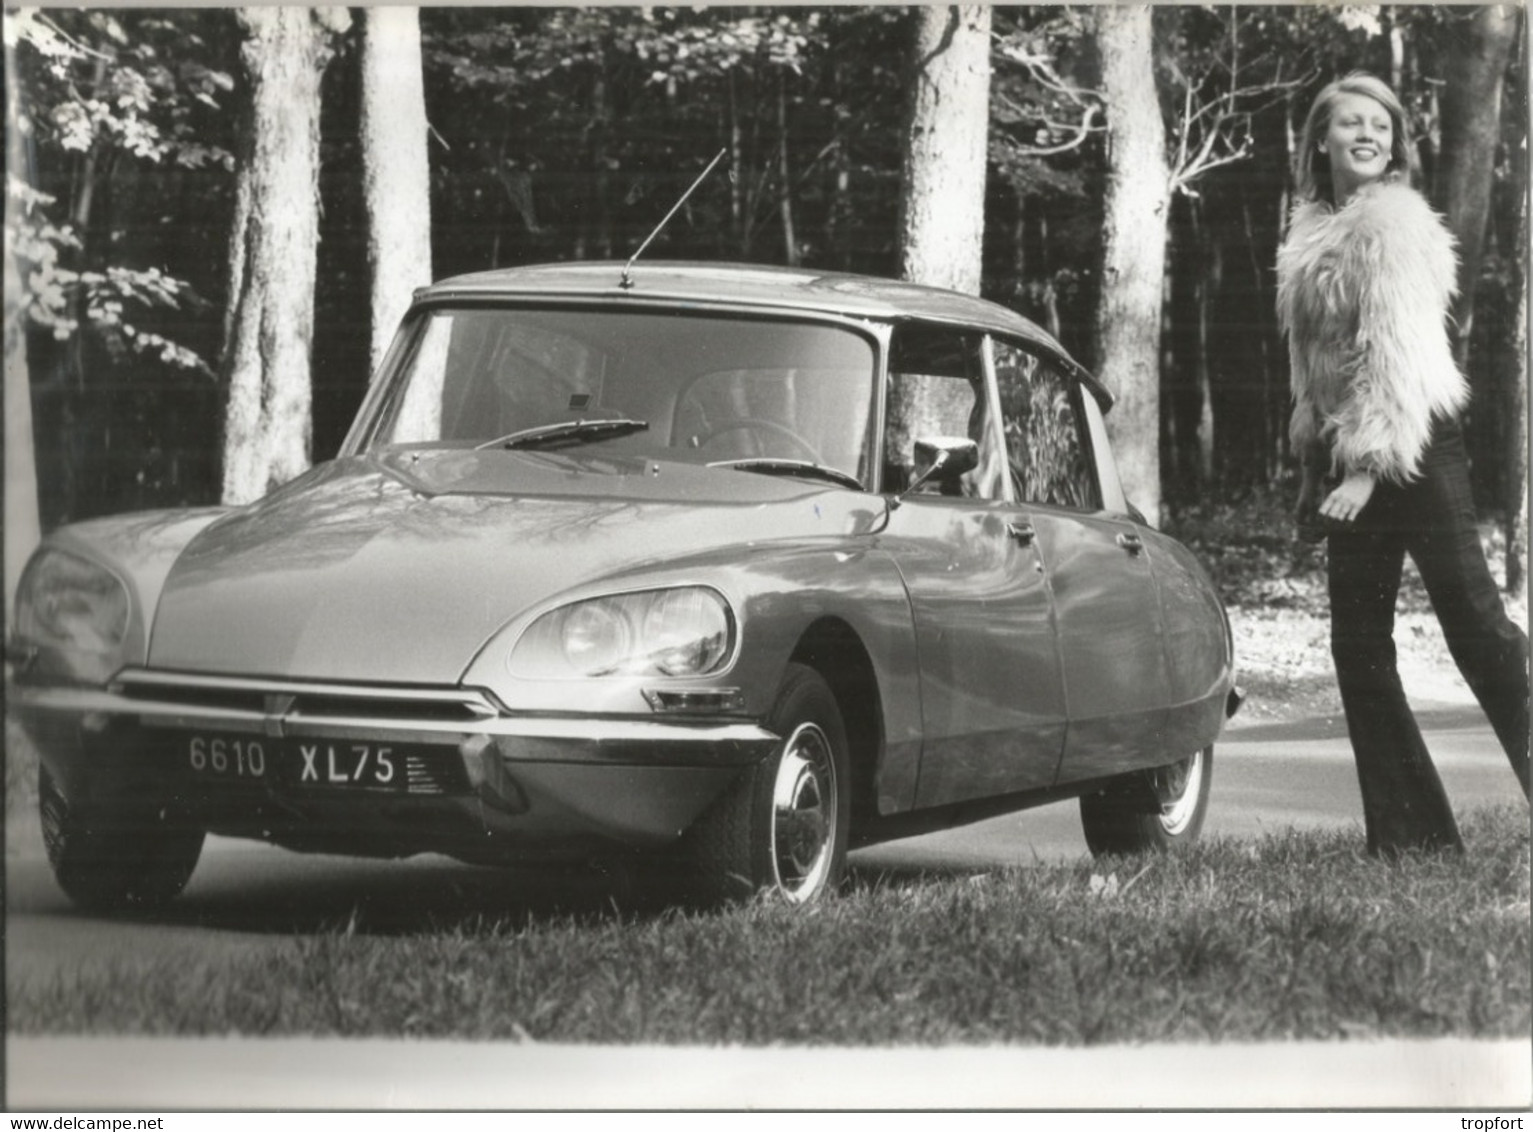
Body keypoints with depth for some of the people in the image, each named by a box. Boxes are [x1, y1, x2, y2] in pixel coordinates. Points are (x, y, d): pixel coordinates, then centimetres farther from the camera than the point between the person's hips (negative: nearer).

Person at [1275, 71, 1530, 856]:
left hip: (1414, 445, -8)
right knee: (1357, 648, 5)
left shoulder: (1393, 221, -7)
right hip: (1350, 456, 8)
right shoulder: (1315, 231, 16)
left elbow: (1398, 350, -15)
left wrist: (1369, 463, -19)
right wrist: (1314, 469, 15)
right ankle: (1408, 836, 8)